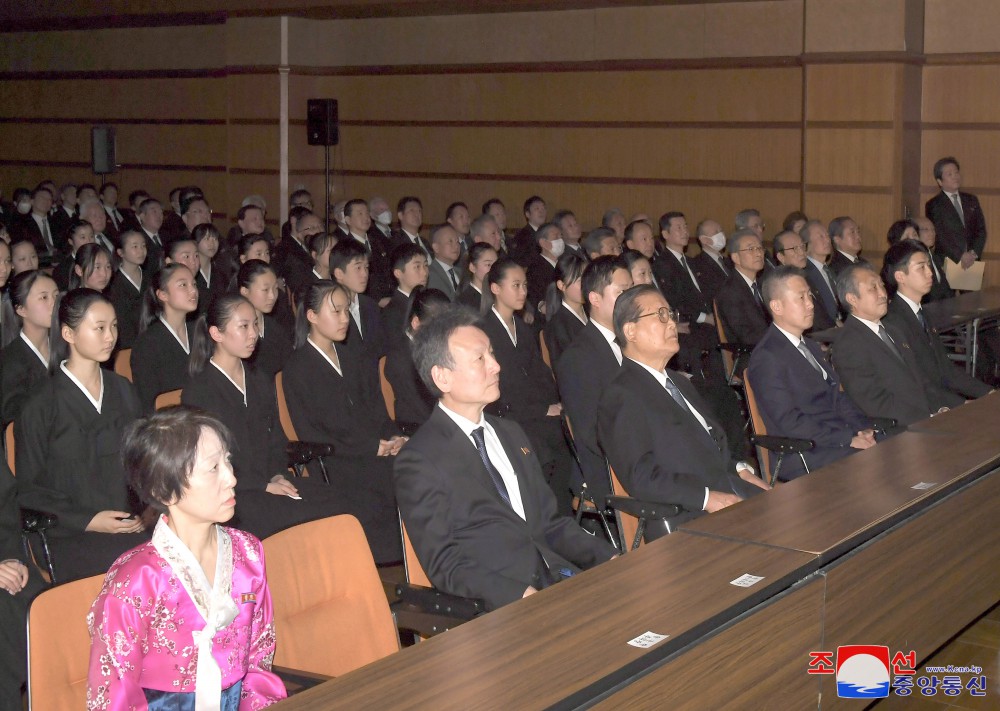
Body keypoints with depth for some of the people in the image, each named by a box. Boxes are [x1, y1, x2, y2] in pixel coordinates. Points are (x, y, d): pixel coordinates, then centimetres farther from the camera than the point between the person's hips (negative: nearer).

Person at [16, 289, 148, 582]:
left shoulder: (122, 391, 16)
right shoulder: (43, 405, -1)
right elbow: (28, 491, 0)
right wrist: (87, 521, -11)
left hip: (131, 524, 5)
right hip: (74, 536, -5)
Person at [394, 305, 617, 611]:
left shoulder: (511, 433, 19)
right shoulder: (419, 461, -6)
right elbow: (444, 564, -10)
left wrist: (611, 560, 4)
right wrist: (524, 596, -23)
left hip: (557, 576, 8)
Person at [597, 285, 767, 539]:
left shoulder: (678, 382, 26)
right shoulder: (622, 396, -6)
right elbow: (641, 477, -15)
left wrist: (741, 470, 8)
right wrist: (707, 498, -21)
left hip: (731, 492, 9)